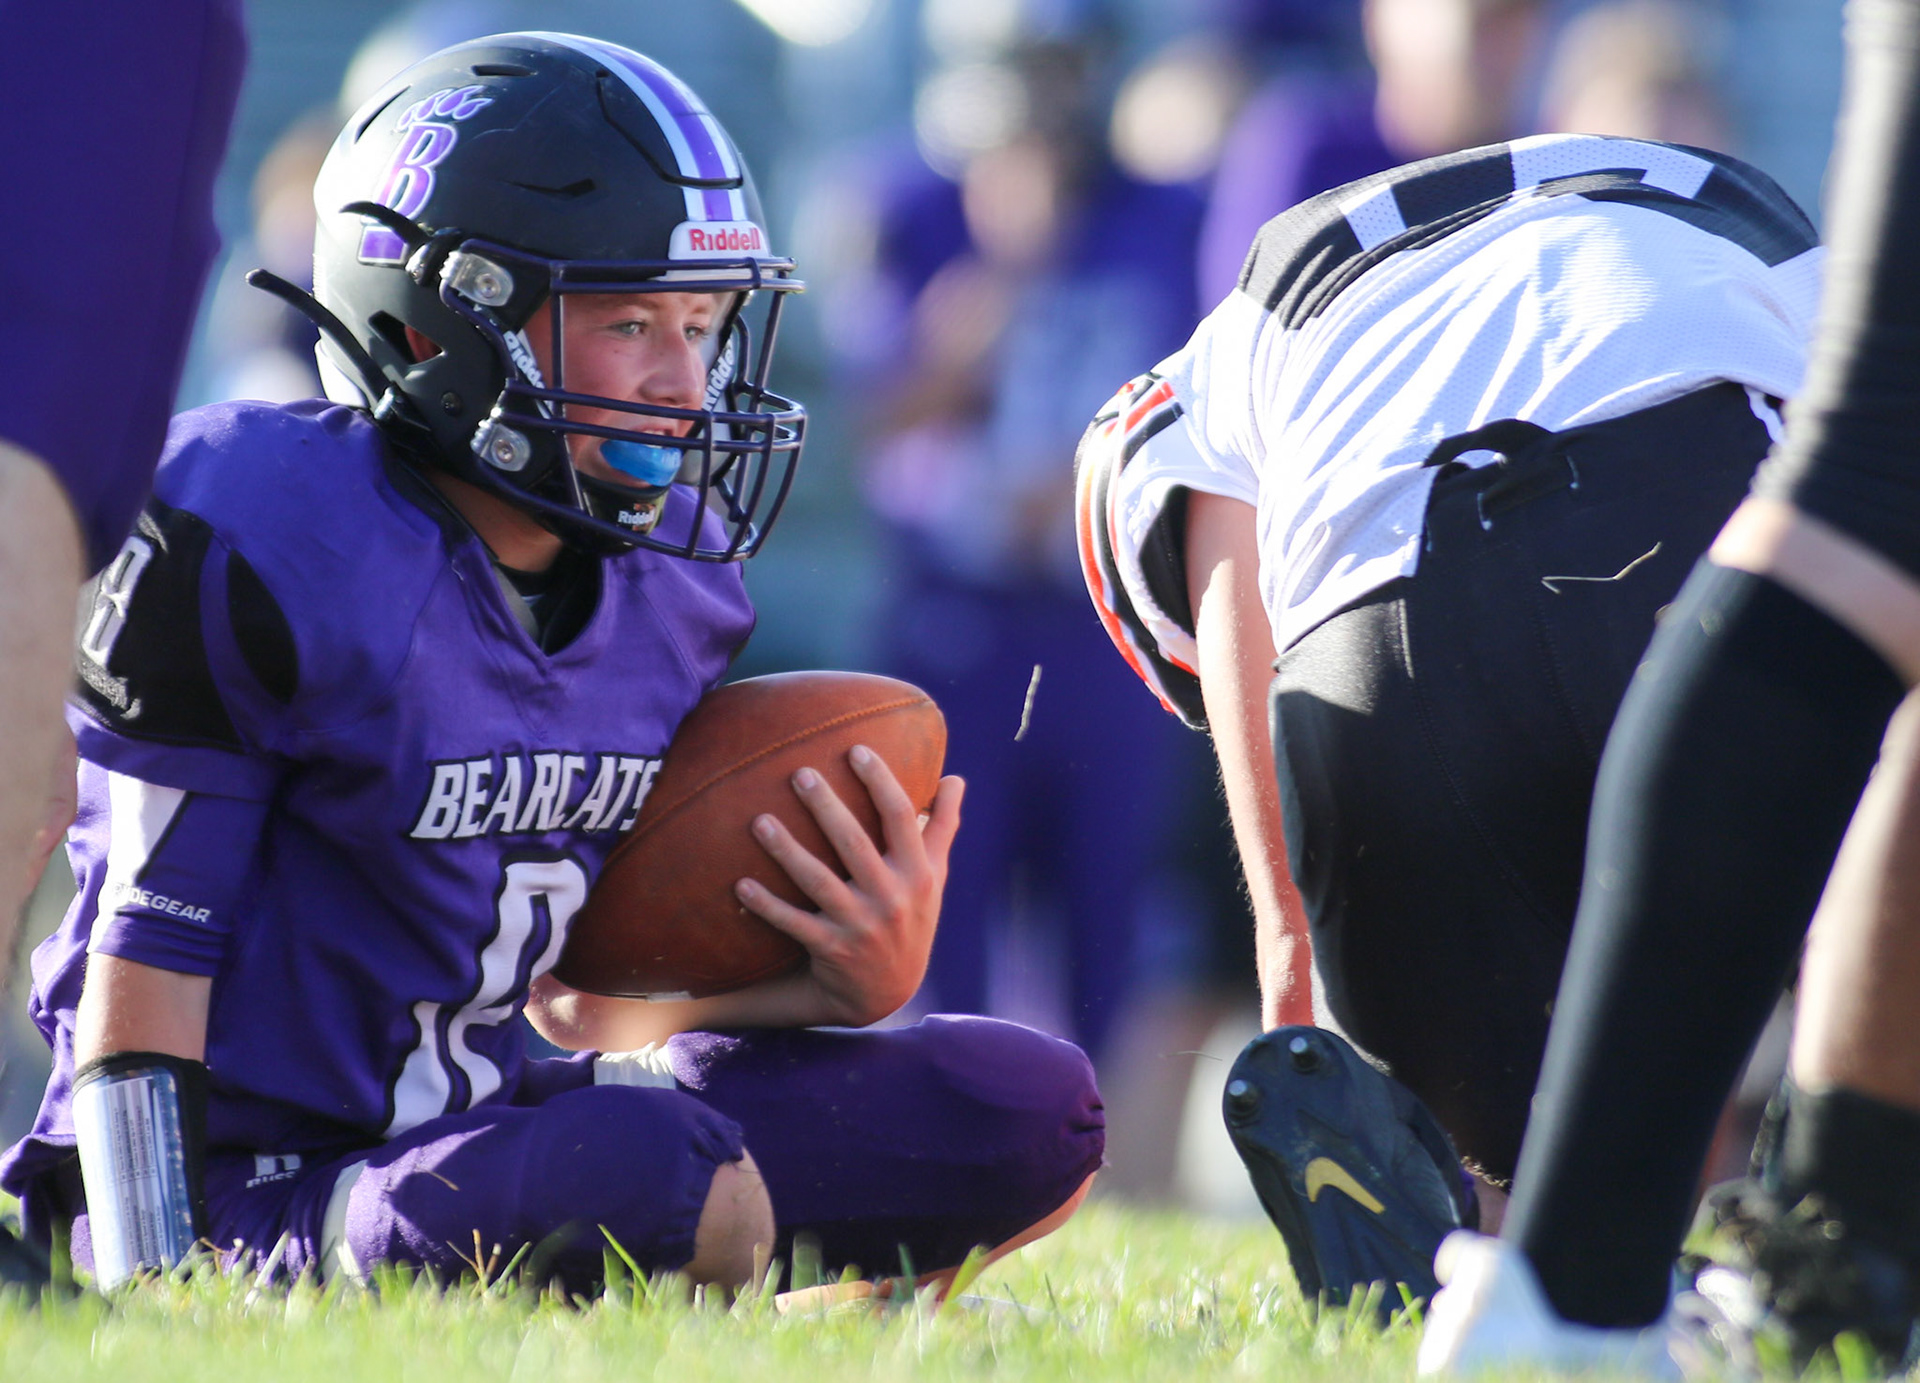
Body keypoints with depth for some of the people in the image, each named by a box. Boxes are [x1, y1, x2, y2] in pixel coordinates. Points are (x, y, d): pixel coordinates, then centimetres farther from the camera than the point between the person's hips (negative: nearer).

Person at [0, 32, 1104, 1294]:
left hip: (481, 1131, 9)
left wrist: (852, 990, -4)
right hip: (250, 1180, -9)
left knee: (1030, 1112, 1)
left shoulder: (668, 576, 7)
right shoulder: (261, 547, -15)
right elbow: (149, 965, -14)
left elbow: (583, 994, 13)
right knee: (658, 1175, -37)